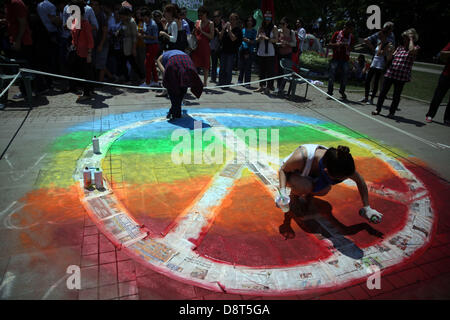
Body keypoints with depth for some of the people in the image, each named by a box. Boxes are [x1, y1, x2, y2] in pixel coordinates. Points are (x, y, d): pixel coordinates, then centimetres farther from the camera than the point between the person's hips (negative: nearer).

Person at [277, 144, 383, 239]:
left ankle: (308, 194, 7)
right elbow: (282, 170, -22)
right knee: (305, 186, -37)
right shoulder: (302, 157, -43)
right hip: (291, 173, -4)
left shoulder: (339, 165, -30)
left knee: (325, 190, -27)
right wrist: (283, 192, -37)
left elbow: (360, 181, -10)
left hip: (311, 177, 5)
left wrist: (367, 208, -6)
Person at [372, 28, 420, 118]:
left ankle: (392, 112, 16)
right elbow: (389, 58, 14)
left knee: (396, 96, 4)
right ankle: (378, 109, 16)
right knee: (383, 92, 4)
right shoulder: (400, 47, 13)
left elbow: (412, 50, -25)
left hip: (401, 76, -4)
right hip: (390, 73, 4)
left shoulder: (416, 47, 1)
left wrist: (411, 39, -11)